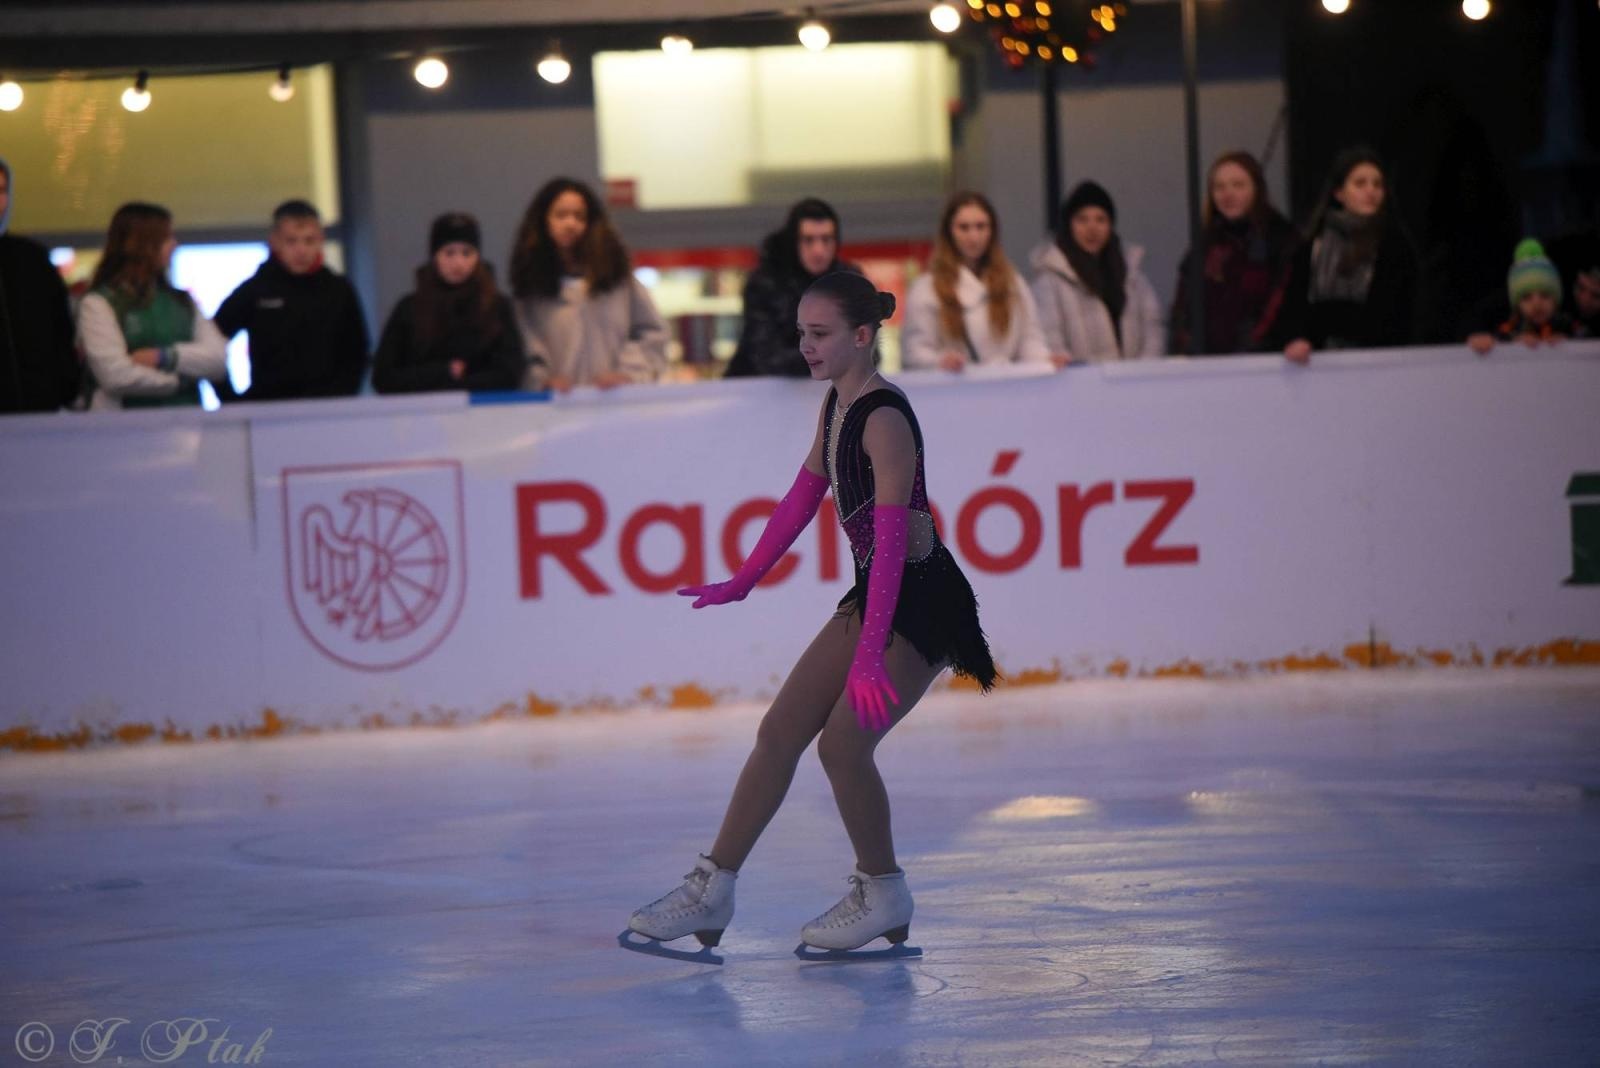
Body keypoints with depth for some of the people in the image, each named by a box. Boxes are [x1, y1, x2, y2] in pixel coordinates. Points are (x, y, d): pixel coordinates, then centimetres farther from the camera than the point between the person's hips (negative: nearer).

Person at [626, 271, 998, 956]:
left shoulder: (885, 419, -22)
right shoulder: (836, 404, 6)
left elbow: (892, 538, -29)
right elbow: (804, 495, 19)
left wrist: (869, 656, -34)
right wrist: (744, 583, 24)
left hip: (922, 603, -9)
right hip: (876, 594, 9)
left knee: (842, 742, -15)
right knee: (780, 731, 5)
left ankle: (883, 897, 5)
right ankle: (712, 891, 10)